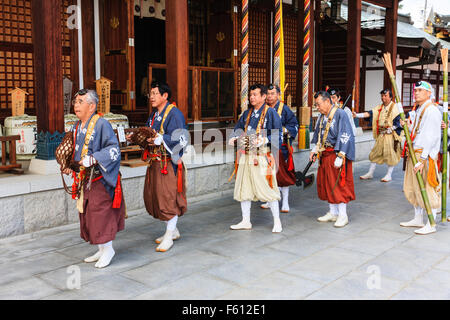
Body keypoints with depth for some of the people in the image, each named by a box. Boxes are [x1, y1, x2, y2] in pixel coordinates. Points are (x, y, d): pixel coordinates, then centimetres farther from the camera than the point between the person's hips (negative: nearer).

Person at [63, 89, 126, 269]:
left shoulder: (102, 124, -13)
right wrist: (70, 166, 8)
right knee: (88, 216, 13)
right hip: (84, 180, 8)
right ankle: (101, 250, 26)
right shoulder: (77, 127, 12)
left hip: (99, 179, -8)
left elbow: (114, 149, -20)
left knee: (100, 214, -3)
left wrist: (93, 159, -29)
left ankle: (108, 249, 15)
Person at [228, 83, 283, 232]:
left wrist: (265, 140, -24)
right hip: (246, 155, 7)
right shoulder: (247, 113, 15)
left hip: (262, 156, -7)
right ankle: (245, 221, 22)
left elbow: (277, 134, -9)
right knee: (243, 188, 10)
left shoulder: (270, 112, -5)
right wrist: (234, 137, -2)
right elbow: (238, 128, 19)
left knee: (267, 188, -5)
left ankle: (277, 222, 10)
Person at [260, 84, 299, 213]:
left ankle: (285, 202, 9)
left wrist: (285, 130, -18)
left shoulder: (284, 109, -3)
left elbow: (294, 125, -2)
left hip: (280, 147, -4)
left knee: (282, 173, -1)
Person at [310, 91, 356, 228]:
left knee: (338, 184, -3)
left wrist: (339, 157, -22)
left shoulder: (340, 114, -14)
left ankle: (343, 215, 7)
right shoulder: (322, 116, 10)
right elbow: (317, 134, 21)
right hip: (324, 155, 8)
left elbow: (345, 137, -18)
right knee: (326, 184, 11)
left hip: (336, 154, -8)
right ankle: (333, 213, 23)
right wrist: (314, 150, 10)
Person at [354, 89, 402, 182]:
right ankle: (370, 173, 16)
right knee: (375, 153, 8)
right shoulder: (379, 107, 11)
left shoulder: (394, 107, -6)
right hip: (380, 135, 6)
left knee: (390, 154, -1)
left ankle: (389, 175, 9)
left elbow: (397, 122, -11)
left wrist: (390, 129, -19)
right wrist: (357, 115, -13)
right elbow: (370, 113, -1)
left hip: (390, 135, -6)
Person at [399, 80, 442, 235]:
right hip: (414, 153, 10)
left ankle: (431, 225, 3)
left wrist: (422, 159, -22)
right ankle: (418, 219, 27)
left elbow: (432, 137, -18)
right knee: (413, 187, 14)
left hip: (425, 155, -10)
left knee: (428, 188, -5)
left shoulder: (432, 110, -12)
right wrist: (407, 127, 3)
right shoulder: (418, 110, 17)